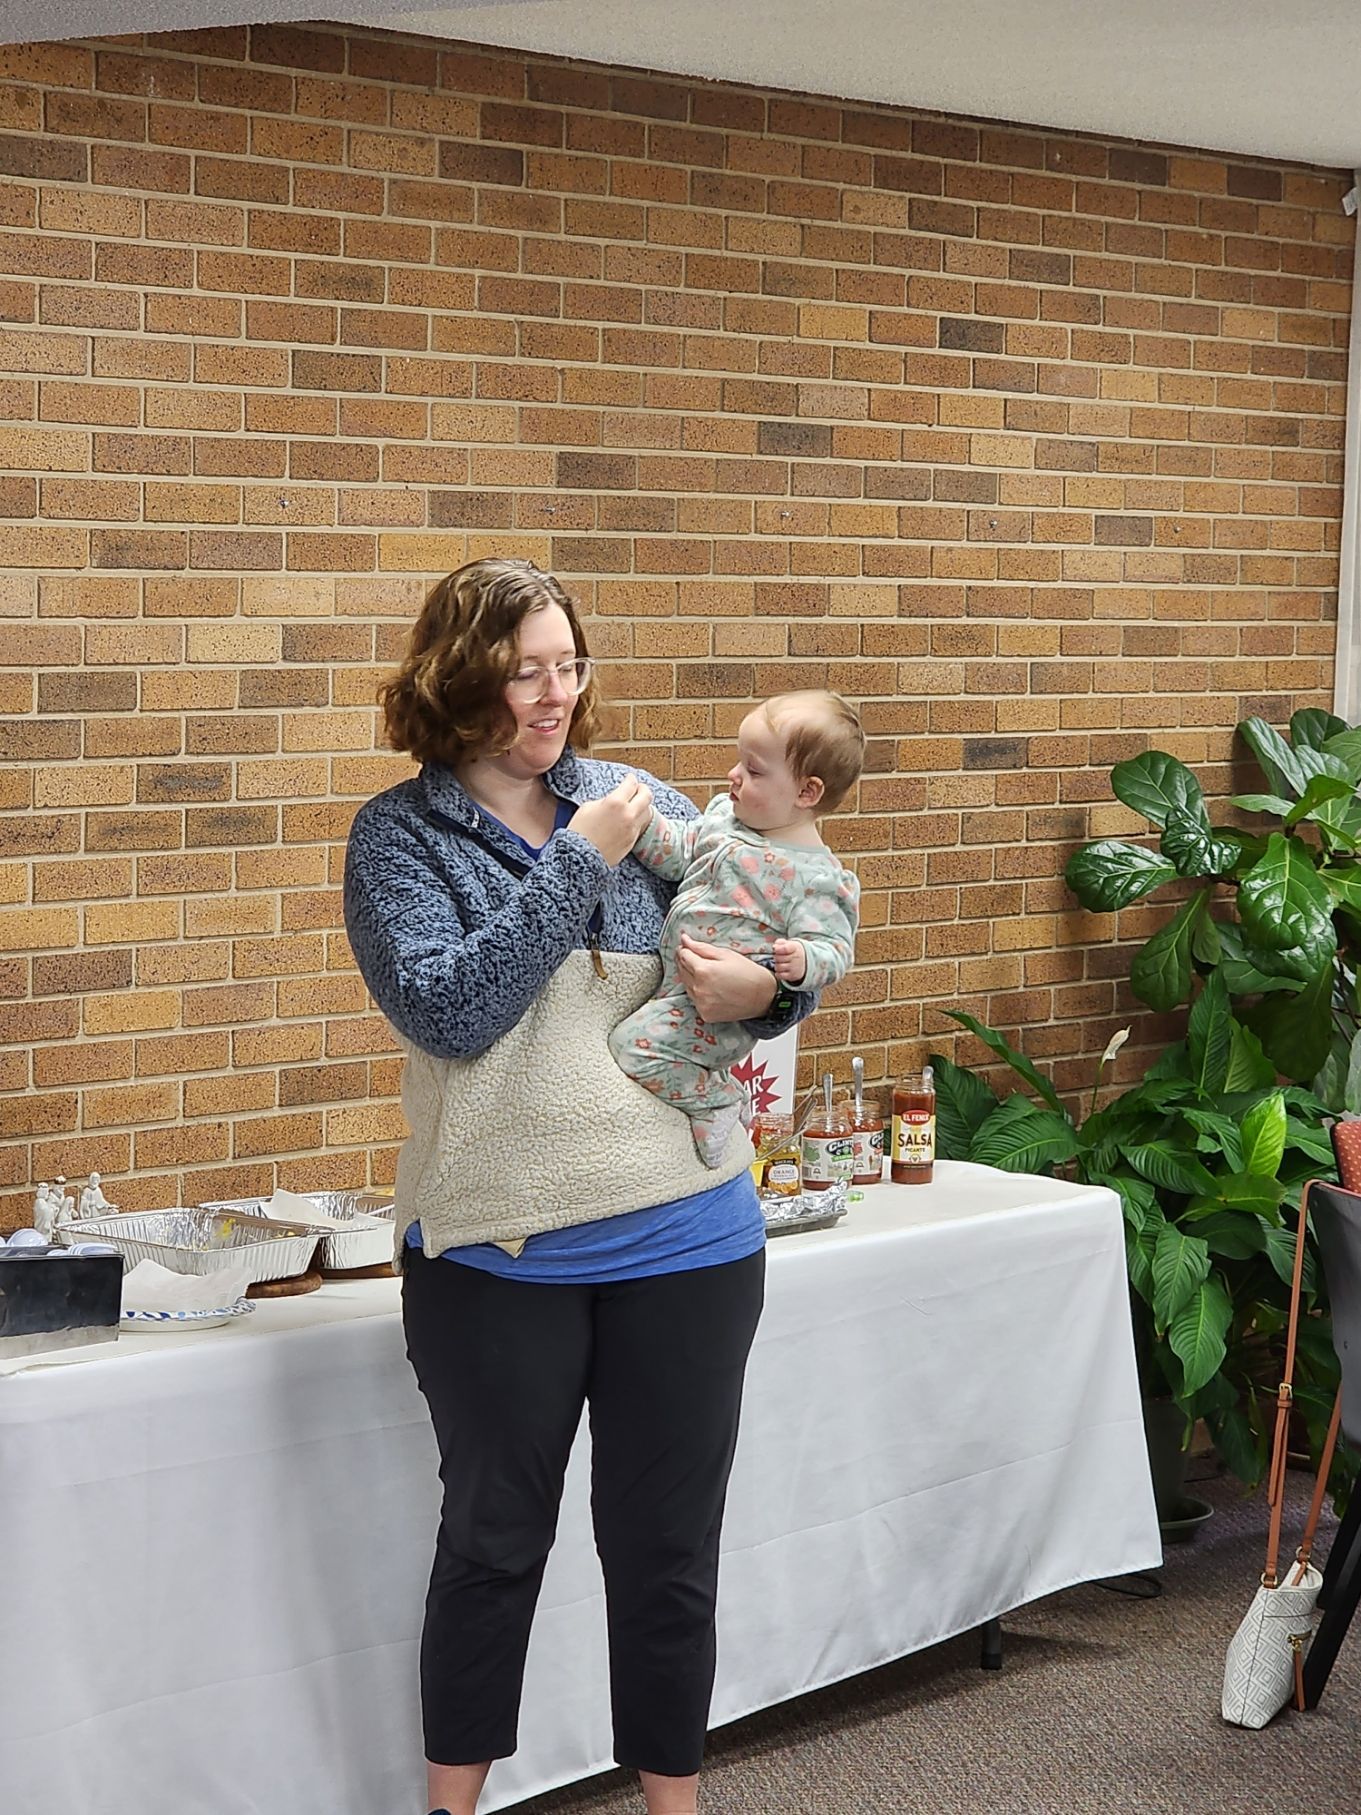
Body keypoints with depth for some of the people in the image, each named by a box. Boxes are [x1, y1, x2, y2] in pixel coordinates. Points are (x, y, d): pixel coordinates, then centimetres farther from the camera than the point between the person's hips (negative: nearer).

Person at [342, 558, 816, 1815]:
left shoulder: (645, 803, 4)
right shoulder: (399, 836, -3)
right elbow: (444, 1009, -17)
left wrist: (763, 988, -16)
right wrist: (579, 860, -18)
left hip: (685, 1242, 2)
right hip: (496, 1253, -2)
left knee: (667, 1551, 12)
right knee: (492, 1542, 13)